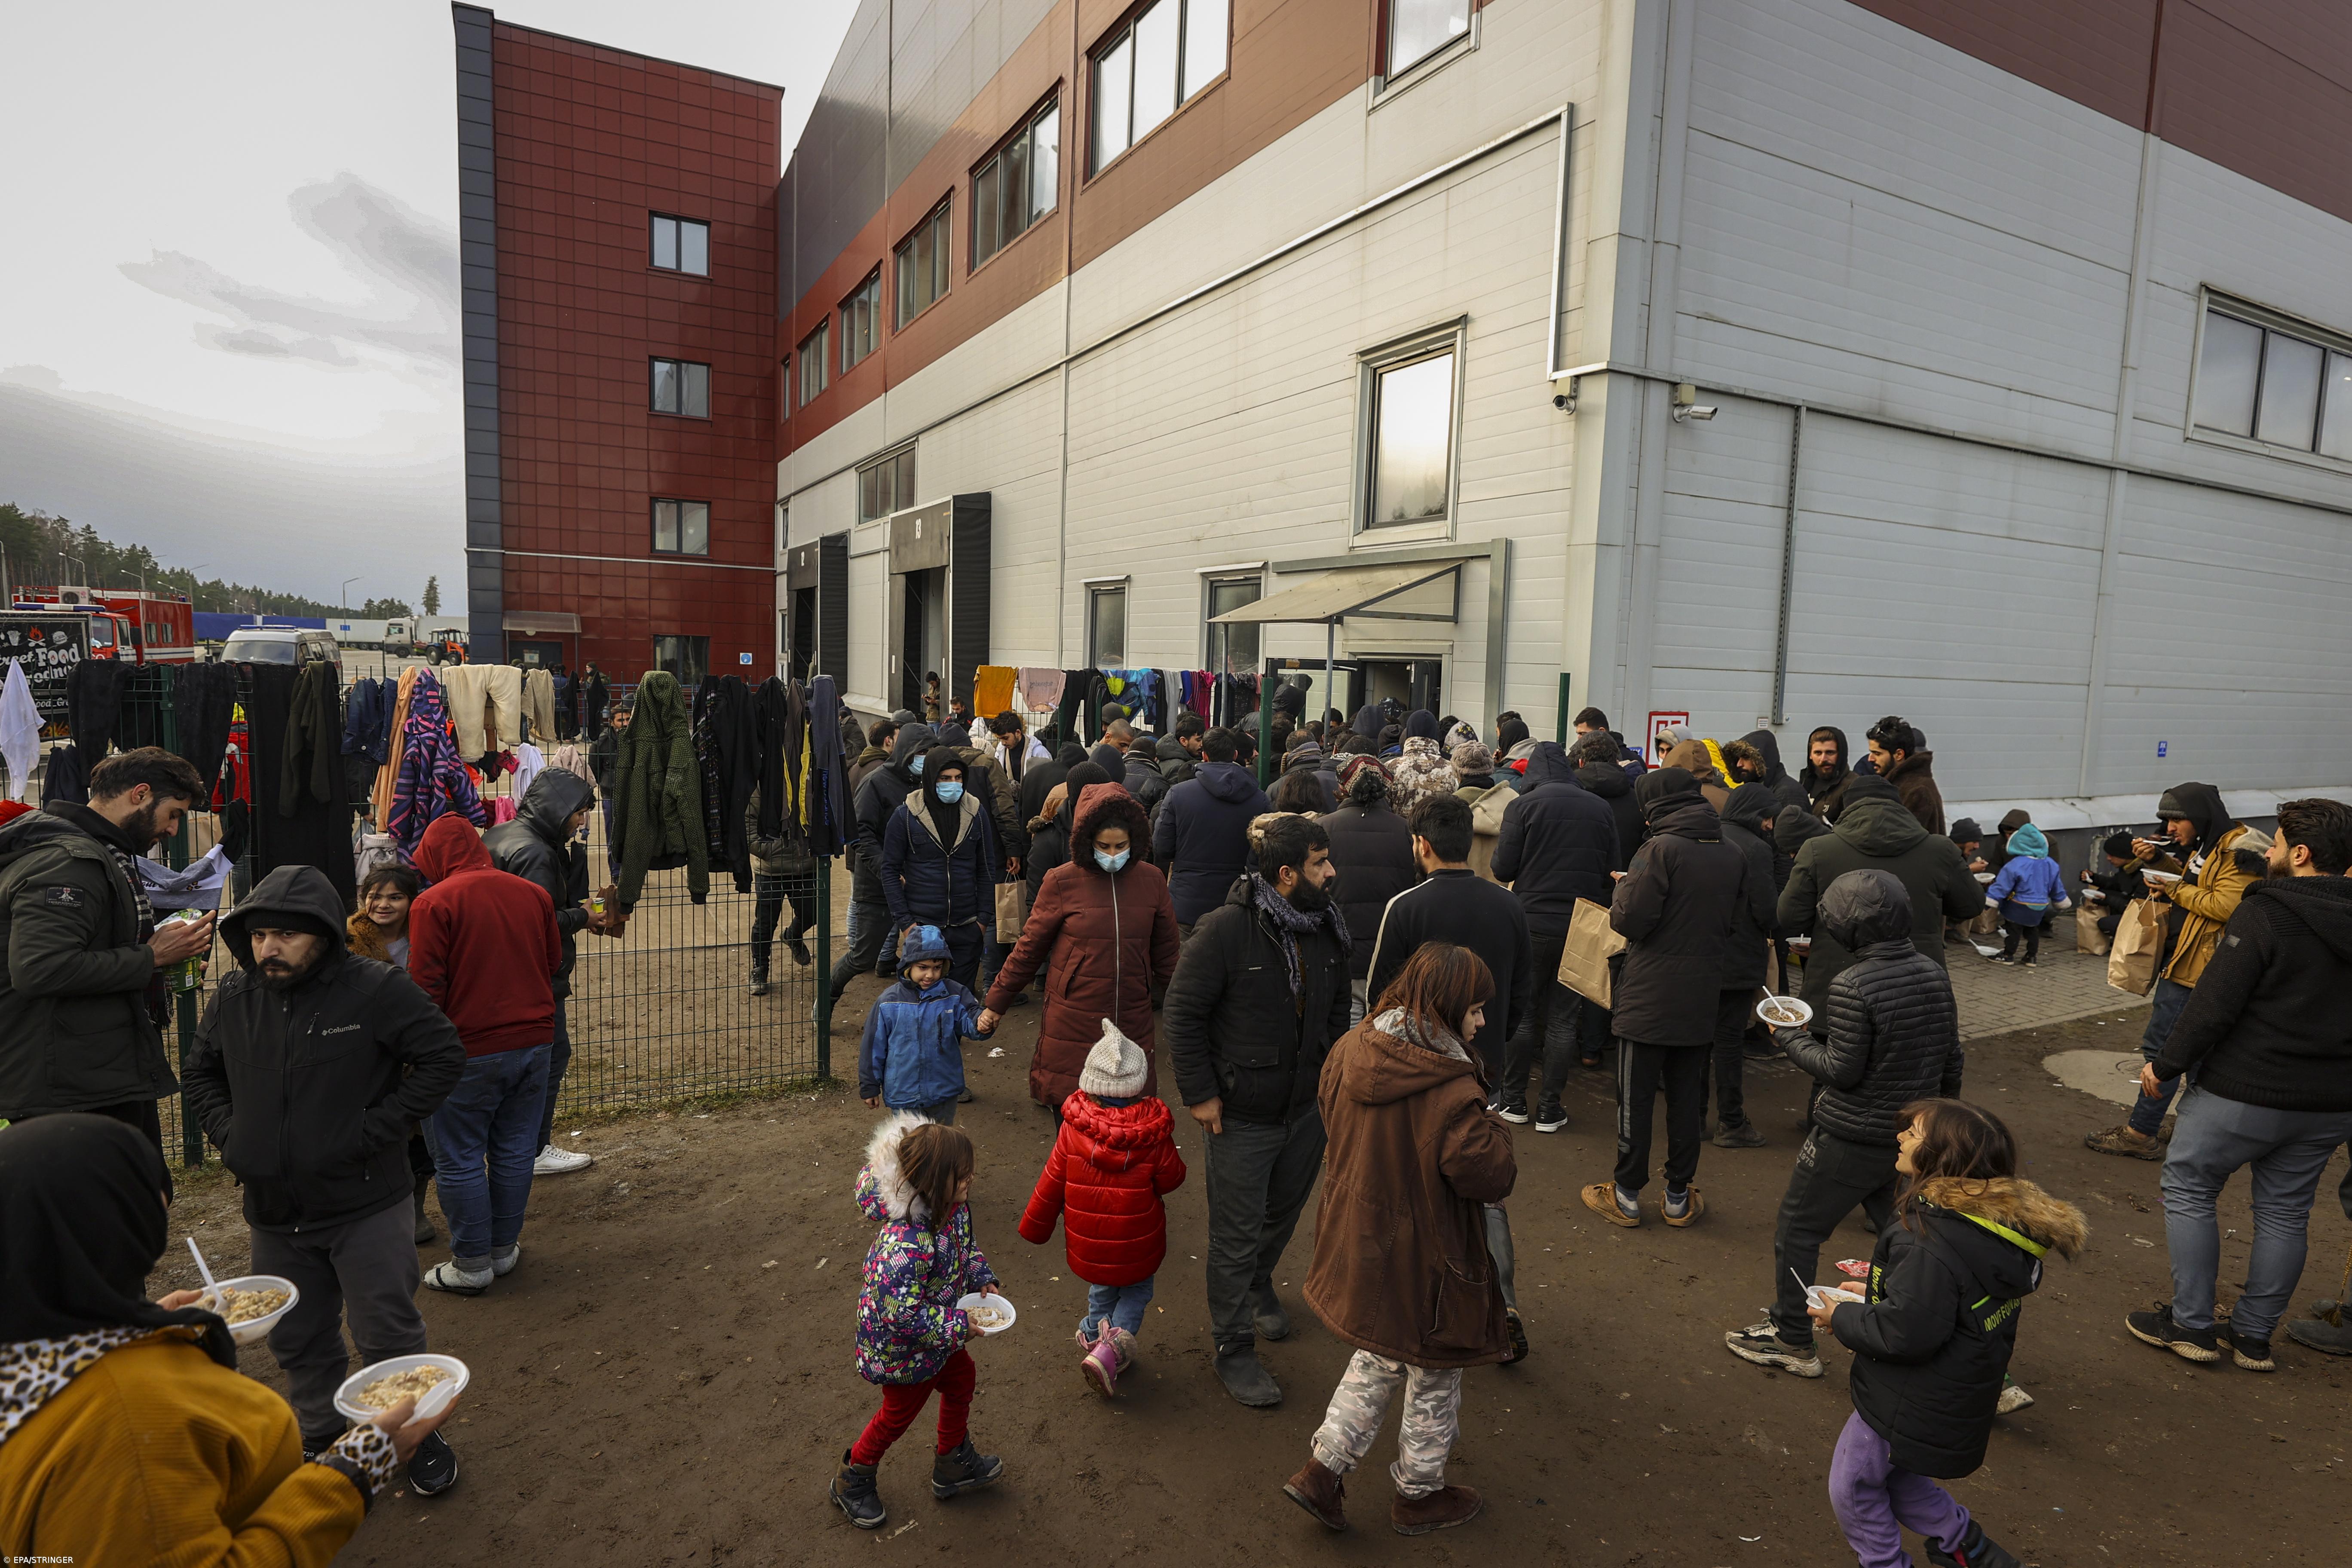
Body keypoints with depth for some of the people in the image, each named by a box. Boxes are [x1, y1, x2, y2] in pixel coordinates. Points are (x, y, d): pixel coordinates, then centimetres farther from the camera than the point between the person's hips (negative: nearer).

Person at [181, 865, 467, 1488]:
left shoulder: (375, 989, -17)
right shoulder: (234, 998, 1)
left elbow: (443, 1057, -15)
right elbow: (200, 1073, 18)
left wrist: (377, 1128, -19)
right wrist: (228, 1134, 3)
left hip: (367, 1208, -5)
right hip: (274, 1213, 5)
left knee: (388, 1337, 5)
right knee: (298, 1342, 21)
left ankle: (419, 1437, 26)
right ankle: (322, 1437, 43)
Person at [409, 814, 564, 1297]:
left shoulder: (434, 903, -12)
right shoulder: (533, 893, 3)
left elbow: (426, 986, -12)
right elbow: (555, 963, 14)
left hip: (471, 1050, -5)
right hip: (534, 1040, 5)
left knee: (460, 1159, 9)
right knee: (514, 1151, 15)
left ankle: (472, 1265, 18)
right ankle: (504, 1248, 28)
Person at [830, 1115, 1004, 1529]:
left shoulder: (953, 1208, -16)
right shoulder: (904, 1245, -43)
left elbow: (966, 1246, 5)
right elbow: (903, 1316, -36)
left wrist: (983, 1279, -10)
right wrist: (958, 1326, -27)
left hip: (936, 1333, 8)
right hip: (902, 1348, -8)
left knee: (961, 1378, 25)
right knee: (900, 1413, 17)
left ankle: (955, 1465, 51)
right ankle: (853, 1483, 46)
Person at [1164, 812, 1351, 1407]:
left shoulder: (1327, 929, -1)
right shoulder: (1226, 929, -21)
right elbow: (1182, 1012, -15)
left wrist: (1333, 1065, 7)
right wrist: (1199, 1093, -14)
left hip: (1307, 1111, 6)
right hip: (1242, 1117, -6)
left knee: (1284, 1213, 25)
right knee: (1237, 1236, 6)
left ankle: (1254, 1281, 54)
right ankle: (1234, 1349, 25)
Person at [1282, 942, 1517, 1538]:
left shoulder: (1349, 1052, -7)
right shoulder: (1450, 1090, -29)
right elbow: (1490, 1175, -26)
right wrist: (1492, 1127, -8)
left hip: (1358, 1249, 7)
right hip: (1422, 1265, -6)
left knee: (1377, 1362, 28)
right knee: (1433, 1382, 19)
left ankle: (1322, 1469, 28)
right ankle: (1419, 1495, 39)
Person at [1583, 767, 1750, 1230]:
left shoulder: (1661, 849, -16)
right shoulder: (1733, 857, 4)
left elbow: (1629, 921, -18)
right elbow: (1733, 920, 12)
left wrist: (1623, 888, 1)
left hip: (1649, 997, -5)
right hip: (1702, 998, 6)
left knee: (1635, 1097, 6)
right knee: (1687, 1098, 15)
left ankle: (1627, 1195, 16)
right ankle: (1678, 1197, 24)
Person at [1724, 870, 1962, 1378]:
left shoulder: (1853, 986, -24)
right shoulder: (1934, 973, -1)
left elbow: (1841, 1070, -21)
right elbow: (1950, 1058, 8)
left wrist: (1792, 1038, -5)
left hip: (1851, 1138, -7)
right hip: (1911, 1133, 7)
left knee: (1797, 1229, 9)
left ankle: (1791, 1340, 21)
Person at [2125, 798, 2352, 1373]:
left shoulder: (2264, 914, -19)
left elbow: (2214, 1006, -20)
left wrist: (2166, 1066, -10)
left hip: (2246, 1093, -7)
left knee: (2188, 1191, 9)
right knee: (2285, 1211, 15)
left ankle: (2191, 1325, 14)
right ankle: (2254, 1335, 24)